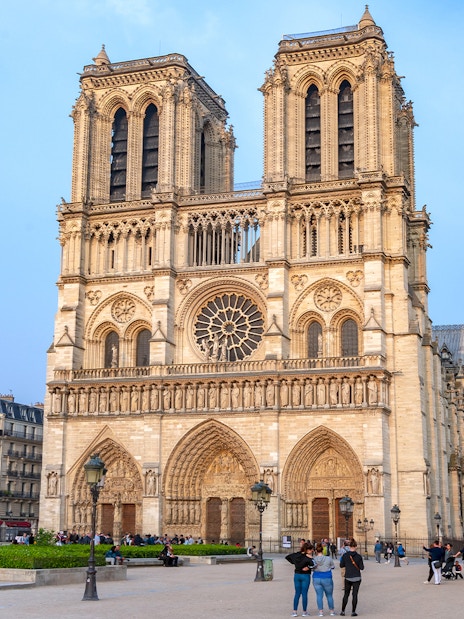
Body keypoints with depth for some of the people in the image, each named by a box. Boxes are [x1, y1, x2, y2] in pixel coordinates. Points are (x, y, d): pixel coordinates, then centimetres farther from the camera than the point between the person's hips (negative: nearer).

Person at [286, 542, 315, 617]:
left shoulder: (296, 555, 1)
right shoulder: (307, 557, -17)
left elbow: (287, 557, 14)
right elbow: (313, 564, -32)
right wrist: (311, 558, -17)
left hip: (296, 575, 5)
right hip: (305, 576, -5)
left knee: (297, 593, 11)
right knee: (304, 594, 4)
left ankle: (294, 611, 10)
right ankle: (304, 612, 11)